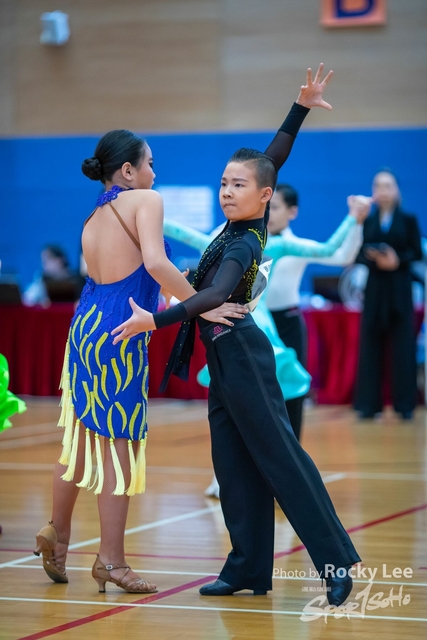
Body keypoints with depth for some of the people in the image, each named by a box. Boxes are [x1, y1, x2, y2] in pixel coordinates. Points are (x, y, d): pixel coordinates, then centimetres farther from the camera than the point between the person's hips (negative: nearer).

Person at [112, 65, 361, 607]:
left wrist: (156, 320, -40)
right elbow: (271, 159, 14)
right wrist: (301, 108, 11)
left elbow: (215, 296, -34)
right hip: (225, 358, 9)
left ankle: (337, 560, -5)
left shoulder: (242, 246, -18)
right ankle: (249, 568, 9)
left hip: (240, 356, -9)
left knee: (280, 456, -8)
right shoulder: (248, 224, 5)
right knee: (235, 467, 7)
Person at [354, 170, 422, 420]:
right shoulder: (366, 221, 7)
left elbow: (417, 253, -2)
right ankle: (369, 404, 4)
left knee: (403, 345, -2)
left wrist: (398, 260, -20)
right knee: (371, 345, 0)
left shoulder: (408, 220, 4)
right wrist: (373, 258, -18)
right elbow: (358, 254, 2)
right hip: (374, 288, 1)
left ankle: (405, 404, 3)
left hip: (400, 288, -1)